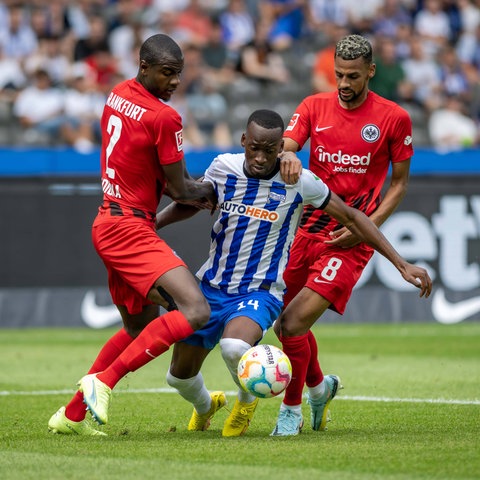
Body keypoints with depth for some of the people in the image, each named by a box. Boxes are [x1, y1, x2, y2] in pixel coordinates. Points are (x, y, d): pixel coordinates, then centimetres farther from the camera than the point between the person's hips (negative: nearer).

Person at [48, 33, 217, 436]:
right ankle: (103, 381, -17)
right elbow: (180, 190, -9)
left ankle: (72, 414, 28)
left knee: (141, 328, 24)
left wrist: (193, 191, 10)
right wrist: (209, 190, 13)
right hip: (131, 231, -10)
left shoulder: (118, 96, 10)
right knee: (195, 312, -20)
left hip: (110, 224, 10)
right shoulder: (164, 118, -17)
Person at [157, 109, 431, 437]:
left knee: (234, 346, -36)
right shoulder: (223, 167, -4)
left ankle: (248, 399, -1)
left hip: (261, 292, -4)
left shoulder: (299, 182, -12)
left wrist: (402, 265, -4)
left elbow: (351, 217, -2)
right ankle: (205, 407, 46)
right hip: (212, 286, 4)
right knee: (180, 375, 8)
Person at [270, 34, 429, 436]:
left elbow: (399, 183, 4)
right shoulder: (314, 107, 5)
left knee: (294, 324, -16)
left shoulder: (394, 118, -3)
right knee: (285, 324, 12)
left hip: (351, 240, -4)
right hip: (307, 229, 4)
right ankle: (319, 385, 41)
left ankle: (291, 408, 5)